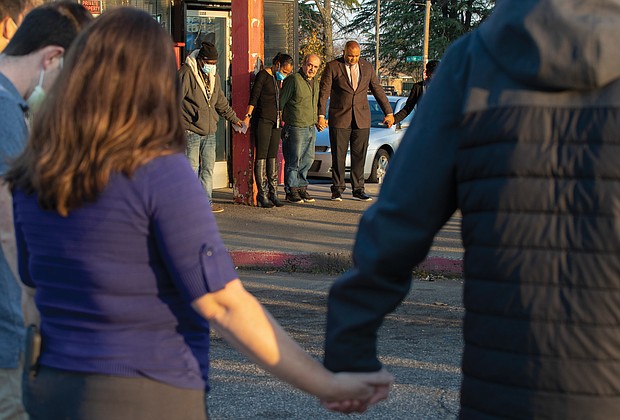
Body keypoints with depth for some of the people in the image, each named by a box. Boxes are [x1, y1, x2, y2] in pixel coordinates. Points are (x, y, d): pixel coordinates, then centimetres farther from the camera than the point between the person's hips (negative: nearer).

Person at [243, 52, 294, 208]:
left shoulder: (278, 79, 16)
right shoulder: (263, 75, -6)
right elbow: (254, 97, -11)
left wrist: (281, 119, 24)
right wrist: (248, 116, -18)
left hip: (275, 121, 7)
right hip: (262, 120, -7)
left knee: (273, 156, 6)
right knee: (261, 156, -6)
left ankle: (273, 193, 8)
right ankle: (262, 195, -6)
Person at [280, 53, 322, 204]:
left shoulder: (315, 82, 15)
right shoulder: (294, 80, -11)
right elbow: (281, 102, -9)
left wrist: (317, 121, 23)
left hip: (311, 128, 8)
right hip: (296, 128, -8)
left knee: (308, 159, 9)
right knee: (294, 160, -4)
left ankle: (302, 188, 19)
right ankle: (291, 191, 3)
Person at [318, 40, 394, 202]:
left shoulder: (367, 67, 7)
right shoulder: (332, 67, -3)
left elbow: (378, 90, 13)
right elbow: (324, 92, -6)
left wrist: (388, 113, 11)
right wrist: (320, 116, -16)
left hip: (362, 119, 2)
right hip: (339, 119, -2)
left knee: (359, 156, 3)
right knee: (338, 156, 0)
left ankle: (358, 189, 10)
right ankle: (337, 189, 9)